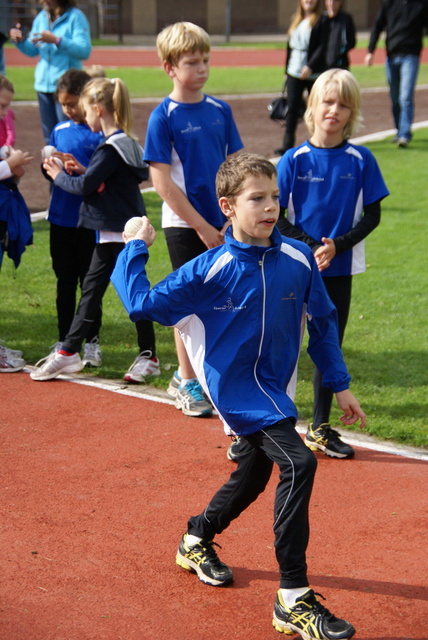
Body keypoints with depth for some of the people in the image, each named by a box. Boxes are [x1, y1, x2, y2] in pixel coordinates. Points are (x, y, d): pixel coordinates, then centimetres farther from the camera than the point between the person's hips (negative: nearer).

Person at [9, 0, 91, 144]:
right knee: (49, 138, 9)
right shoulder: (41, 17, 11)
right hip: (43, 84, 6)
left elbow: (84, 51, -17)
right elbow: (32, 50, 19)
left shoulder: (75, 17, -7)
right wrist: (20, 41, -2)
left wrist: (56, 40, -25)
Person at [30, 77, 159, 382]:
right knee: (91, 288, 12)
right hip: (111, 233, 10)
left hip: (122, 234, -10)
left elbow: (84, 186, -18)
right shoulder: (124, 142, 10)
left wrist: (59, 175, -3)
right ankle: (69, 351, 18)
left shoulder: (111, 148, -19)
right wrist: (84, 170, 10)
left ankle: (149, 357, 7)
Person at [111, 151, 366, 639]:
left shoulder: (298, 259, -4)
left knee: (253, 475, 22)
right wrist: (134, 250, -4)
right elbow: (142, 304, -9)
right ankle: (293, 600, -17)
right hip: (236, 384, -6)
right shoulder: (210, 270, -15)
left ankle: (196, 540, 52)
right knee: (297, 462, -23)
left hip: (272, 388, 6)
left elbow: (322, 322, 9)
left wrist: (339, 385, 11)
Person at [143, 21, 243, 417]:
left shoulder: (220, 111, 5)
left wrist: (231, 219, -3)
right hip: (184, 226, -5)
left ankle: (189, 376, 24)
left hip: (222, 226, 5)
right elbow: (162, 181, -13)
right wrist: (203, 227, -13)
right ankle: (187, 384, 16)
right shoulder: (164, 117, -10)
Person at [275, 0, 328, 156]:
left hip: (313, 73, -5)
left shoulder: (321, 21, -6)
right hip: (294, 72, 5)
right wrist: (286, 70, 16)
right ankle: (287, 145, -1)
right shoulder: (295, 19, 12)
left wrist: (310, 66, -22)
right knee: (292, 108, -1)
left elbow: (322, 47, -13)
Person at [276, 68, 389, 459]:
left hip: (339, 269, 2)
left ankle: (320, 428, 23)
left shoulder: (360, 160, -3)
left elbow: (372, 216, 0)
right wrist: (311, 247, -15)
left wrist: (337, 246, -13)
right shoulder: (294, 160, -5)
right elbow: (276, 217, -3)